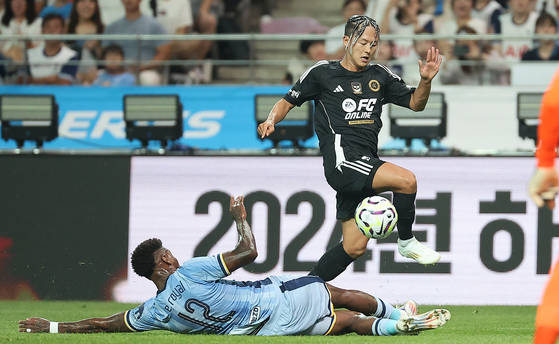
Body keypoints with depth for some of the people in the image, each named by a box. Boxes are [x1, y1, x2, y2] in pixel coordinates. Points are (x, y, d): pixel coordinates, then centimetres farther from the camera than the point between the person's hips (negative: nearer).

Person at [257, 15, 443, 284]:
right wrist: (271, 120, -9)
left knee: (354, 247, 5)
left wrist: (426, 80, -4)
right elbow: (288, 101, 11)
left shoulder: (380, 77, 15)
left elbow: (415, 103, 16)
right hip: (342, 160, -6)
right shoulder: (322, 73, 4)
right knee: (406, 180, -26)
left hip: (366, 165, 6)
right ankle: (406, 242, -6)